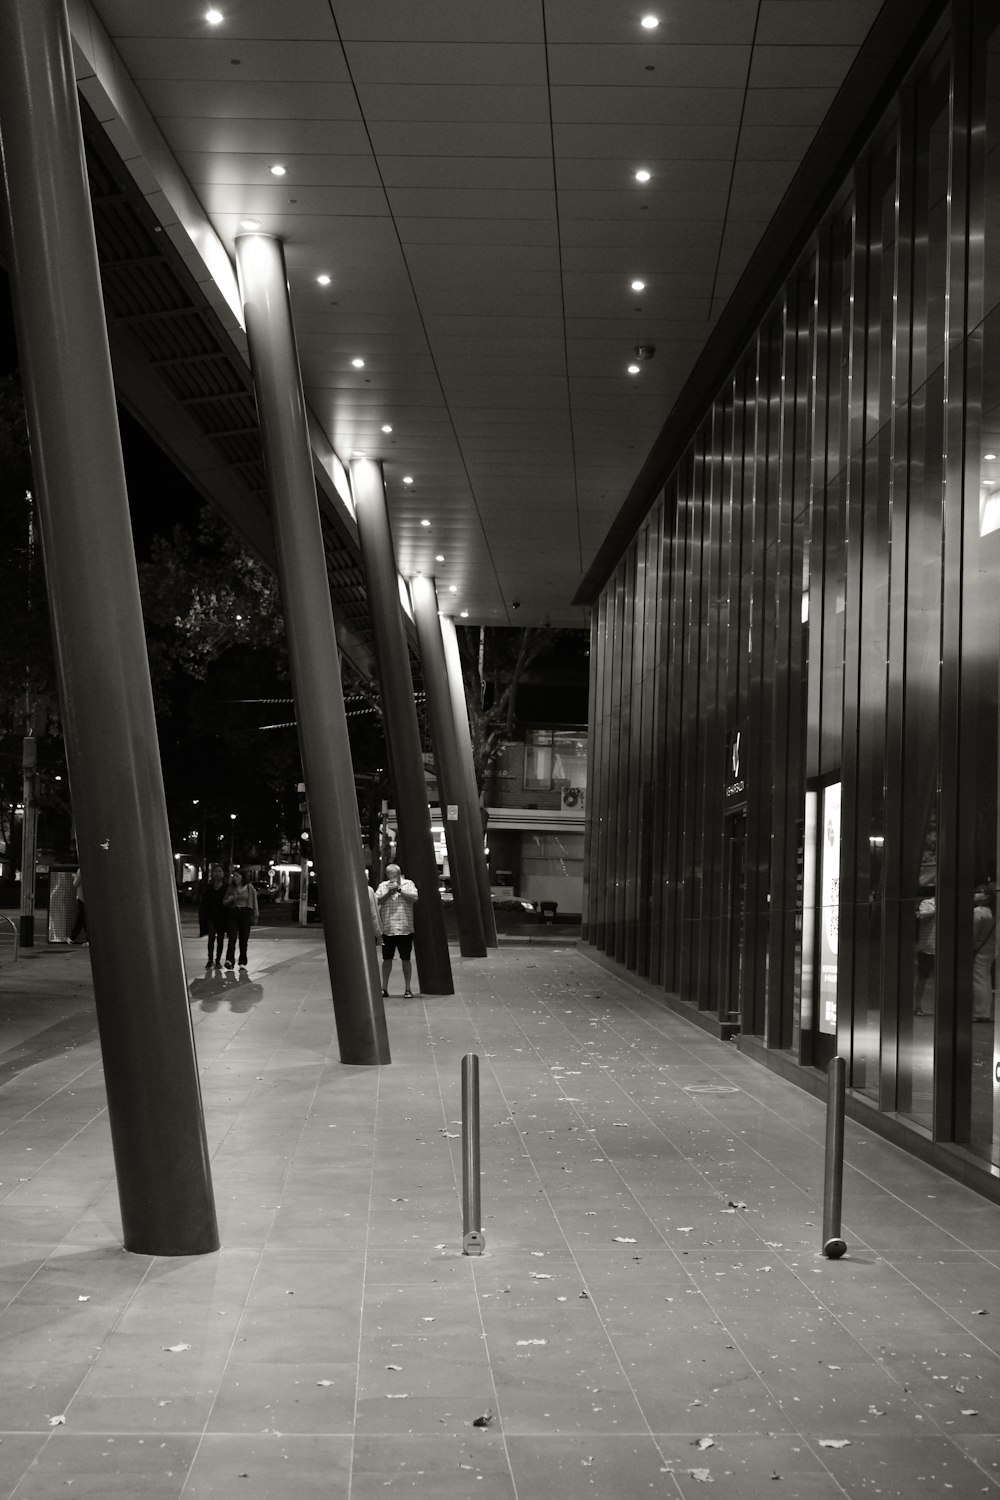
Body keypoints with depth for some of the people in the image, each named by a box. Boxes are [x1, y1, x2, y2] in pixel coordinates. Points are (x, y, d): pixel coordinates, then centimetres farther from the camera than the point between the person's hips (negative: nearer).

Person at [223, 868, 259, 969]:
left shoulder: (249, 888, 4)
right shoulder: (231, 888, 9)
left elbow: (254, 901, 5)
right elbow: (224, 902, 15)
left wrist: (255, 915, -1)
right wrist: (228, 900, -8)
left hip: (245, 914, -1)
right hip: (232, 914, 1)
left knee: (244, 939, 3)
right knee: (232, 937, -13)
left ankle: (243, 963, 9)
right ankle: (229, 960, -25)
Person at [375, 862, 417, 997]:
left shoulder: (408, 884, 5)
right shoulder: (383, 886, 9)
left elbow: (414, 897, -11)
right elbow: (377, 901, -2)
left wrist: (399, 889, -14)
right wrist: (389, 892, -11)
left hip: (405, 929, -2)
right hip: (387, 929, 2)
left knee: (405, 959, 3)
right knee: (387, 959, 7)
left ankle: (407, 988, 11)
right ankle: (384, 988, 15)